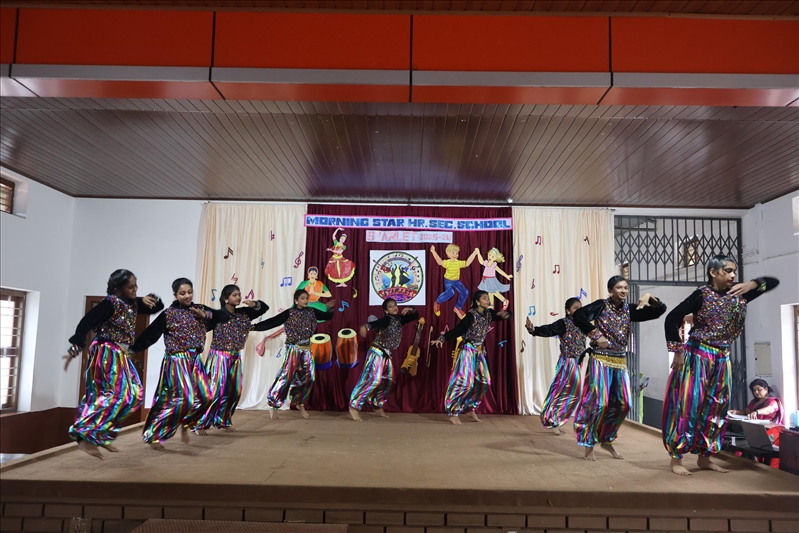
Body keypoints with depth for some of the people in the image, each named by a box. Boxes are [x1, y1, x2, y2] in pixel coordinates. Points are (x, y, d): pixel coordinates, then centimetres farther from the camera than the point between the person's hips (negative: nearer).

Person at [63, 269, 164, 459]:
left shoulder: (132, 304, 8)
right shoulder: (110, 303, -15)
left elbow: (158, 307, 20)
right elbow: (85, 323, -20)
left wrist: (150, 300, -3)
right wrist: (75, 349, -26)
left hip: (119, 355, 9)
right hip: (106, 353, -9)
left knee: (133, 394, 8)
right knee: (118, 394, -16)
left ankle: (102, 436, 15)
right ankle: (86, 435, -10)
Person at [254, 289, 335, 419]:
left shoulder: (311, 312, 6)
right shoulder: (289, 313, -7)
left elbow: (327, 317, 16)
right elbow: (271, 322, -11)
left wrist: (329, 308, -5)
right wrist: (253, 327, -17)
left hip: (306, 349, 5)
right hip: (294, 349, -5)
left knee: (308, 378, 3)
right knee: (286, 377, -7)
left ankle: (300, 404, 21)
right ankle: (273, 405, 4)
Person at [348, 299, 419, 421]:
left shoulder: (399, 319, 11)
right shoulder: (387, 319, -13)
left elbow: (415, 316, 22)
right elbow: (375, 323, -34)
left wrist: (411, 310, 0)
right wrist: (365, 326, -56)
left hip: (387, 354, 9)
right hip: (377, 352, -9)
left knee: (387, 381, 11)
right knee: (373, 379, -15)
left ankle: (377, 407, 23)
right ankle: (354, 406, -12)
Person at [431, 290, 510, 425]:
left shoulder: (489, 313, 2)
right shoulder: (471, 315, -17)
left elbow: (506, 314, 8)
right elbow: (458, 329, -21)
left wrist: (504, 314, -16)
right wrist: (442, 338, -32)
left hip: (480, 351, 7)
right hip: (468, 351, -7)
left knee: (484, 381, 6)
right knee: (465, 381, -11)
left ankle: (471, 408, 21)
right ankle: (453, 413, -2)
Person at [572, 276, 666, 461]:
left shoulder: (629, 311, 8)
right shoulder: (601, 305, -6)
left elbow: (660, 310, 10)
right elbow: (578, 315, -20)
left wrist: (649, 297, -8)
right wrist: (595, 336, -19)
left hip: (620, 362, 6)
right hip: (601, 360, -6)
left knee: (623, 404, 5)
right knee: (599, 402, -8)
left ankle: (607, 440, 23)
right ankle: (589, 445, 4)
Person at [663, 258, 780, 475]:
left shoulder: (738, 295, 4)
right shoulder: (702, 295, -11)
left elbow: (773, 282, 13)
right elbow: (672, 319, -12)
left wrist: (752, 284, -6)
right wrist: (677, 351, -13)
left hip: (722, 360, 6)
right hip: (697, 357, -6)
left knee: (715, 408, 10)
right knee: (688, 406, -5)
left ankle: (704, 457, 21)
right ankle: (676, 458, 2)